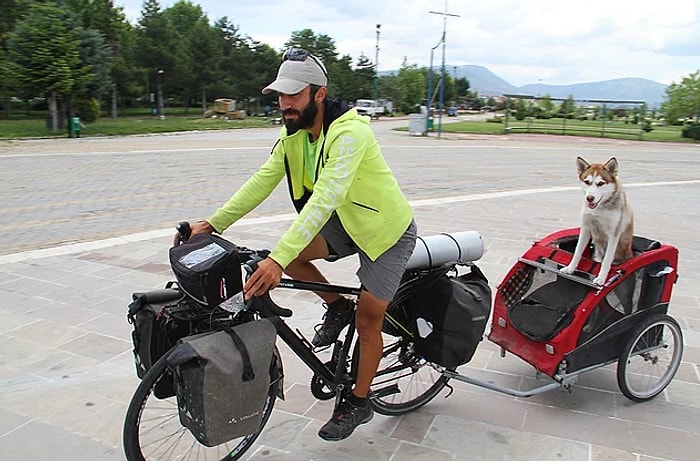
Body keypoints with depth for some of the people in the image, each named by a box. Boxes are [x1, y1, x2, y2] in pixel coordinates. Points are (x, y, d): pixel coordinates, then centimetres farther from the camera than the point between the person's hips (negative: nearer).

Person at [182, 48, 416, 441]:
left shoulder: (349, 132, -32)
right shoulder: (293, 131, -7)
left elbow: (325, 198, -43)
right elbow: (262, 181, -9)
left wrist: (278, 260, -50)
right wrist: (212, 224, -17)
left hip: (387, 230, -7)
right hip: (346, 221, 7)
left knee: (368, 319, -2)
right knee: (291, 253, -15)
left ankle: (359, 402, 22)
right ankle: (338, 307, 11)